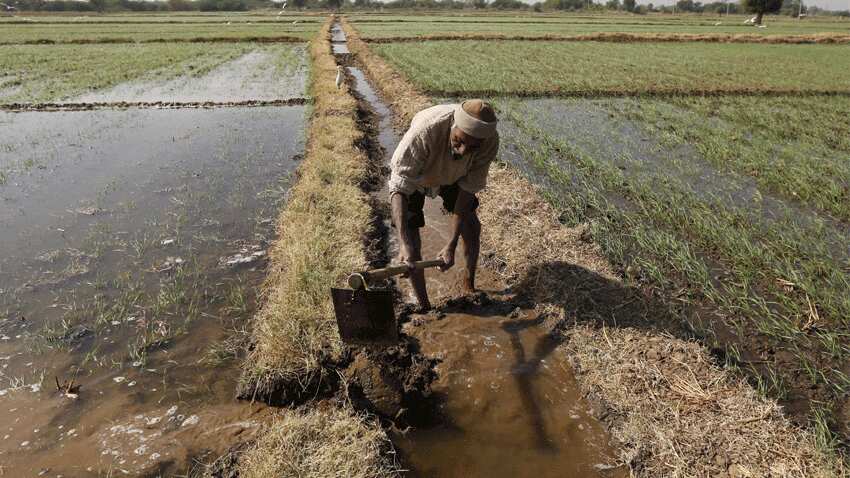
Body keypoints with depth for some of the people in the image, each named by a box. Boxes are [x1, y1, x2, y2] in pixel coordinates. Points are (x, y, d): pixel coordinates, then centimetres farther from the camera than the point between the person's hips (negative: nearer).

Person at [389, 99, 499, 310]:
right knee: (411, 243, -11)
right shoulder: (425, 129, -46)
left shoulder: (490, 141, -34)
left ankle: (469, 284, 30)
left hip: (452, 174, 3)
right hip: (412, 173, -3)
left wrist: (451, 246, -31)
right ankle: (424, 307, 6)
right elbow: (399, 186, -44)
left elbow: (468, 189, -27)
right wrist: (404, 244, -53)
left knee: (472, 227, 3)